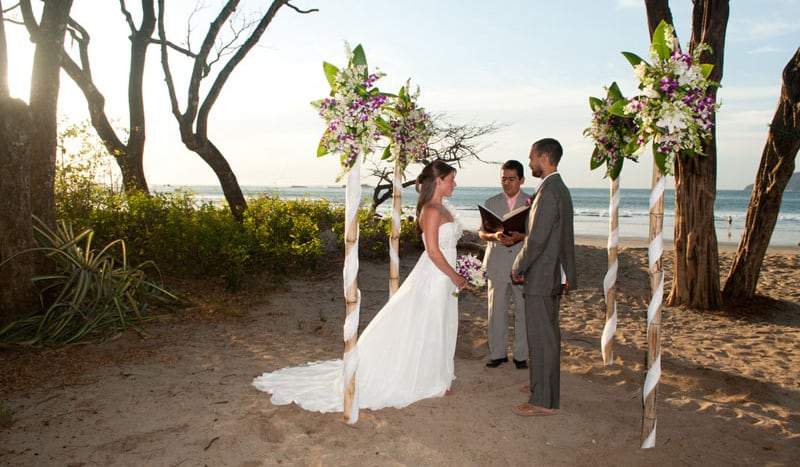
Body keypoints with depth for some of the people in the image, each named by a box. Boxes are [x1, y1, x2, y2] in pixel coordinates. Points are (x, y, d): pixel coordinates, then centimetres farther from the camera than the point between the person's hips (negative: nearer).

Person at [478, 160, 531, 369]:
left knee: (523, 311, 3)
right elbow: (481, 232, 8)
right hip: (497, 265, 2)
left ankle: (520, 355, 16)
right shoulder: (491, 203, 12)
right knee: (496, 311, 5)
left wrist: (520, 236, -19)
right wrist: (494, 236, -14)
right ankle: (498, 353, 17)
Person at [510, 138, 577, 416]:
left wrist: (518, 268, -9)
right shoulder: (561, 189, 13)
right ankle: (545, 385, 33)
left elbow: (536, 240, -23)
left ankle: (544, 401, 6)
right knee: (549, 334, 19)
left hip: (540, 277, -10)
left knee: (541, 338, -3)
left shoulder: (548, 192, -20)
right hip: (554, 275, 10)